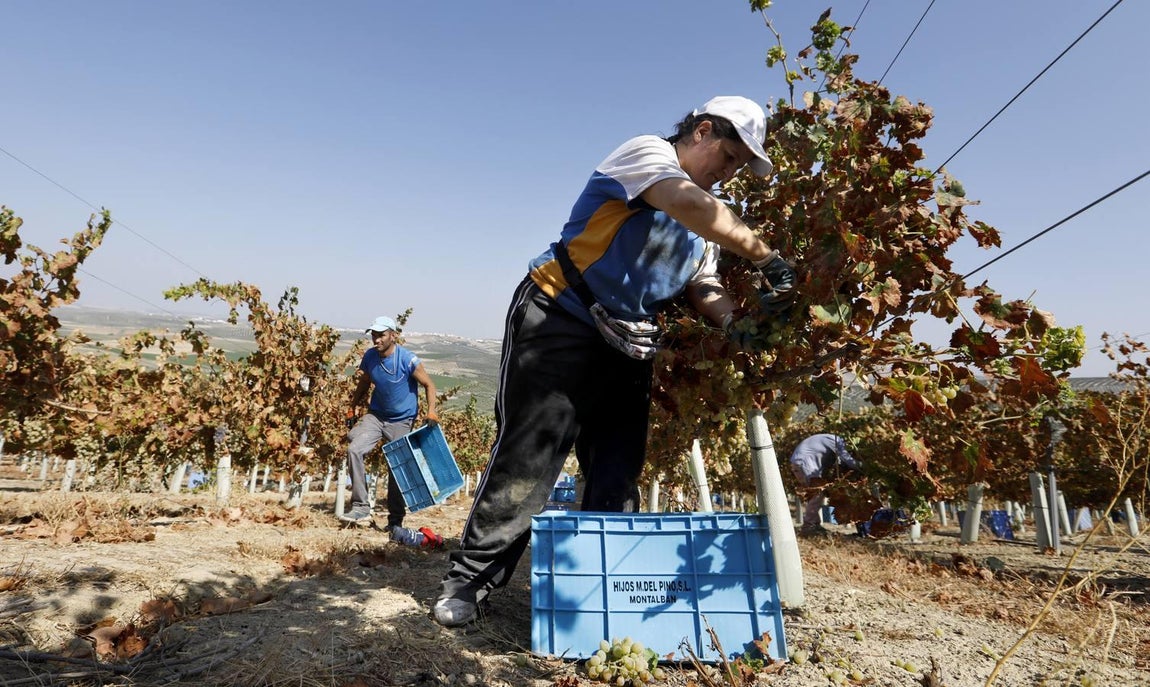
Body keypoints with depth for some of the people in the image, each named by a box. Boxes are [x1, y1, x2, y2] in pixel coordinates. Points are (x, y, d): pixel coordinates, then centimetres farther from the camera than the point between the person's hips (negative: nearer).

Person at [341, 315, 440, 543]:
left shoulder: (407, 359, -18)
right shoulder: (369, 357, -5)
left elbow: (428, 384, -11)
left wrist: (431, 411, -25)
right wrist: (354, 408, 7)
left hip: (402, 421, -4)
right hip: (376, 415, 4)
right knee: (354, 449, -18)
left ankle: (395, 522, 15)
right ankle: (361, 508, -11)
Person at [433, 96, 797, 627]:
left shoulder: (708, 222, 18)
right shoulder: (647, 153, -4)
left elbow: (704, 288, 7)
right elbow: (688, 204, -24)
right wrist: (766, 258, -17)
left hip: (626, 349, 8)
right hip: (556, 324, -8)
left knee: (618, 477, 7)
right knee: (526, 461, -6)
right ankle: (469, 581, 10)